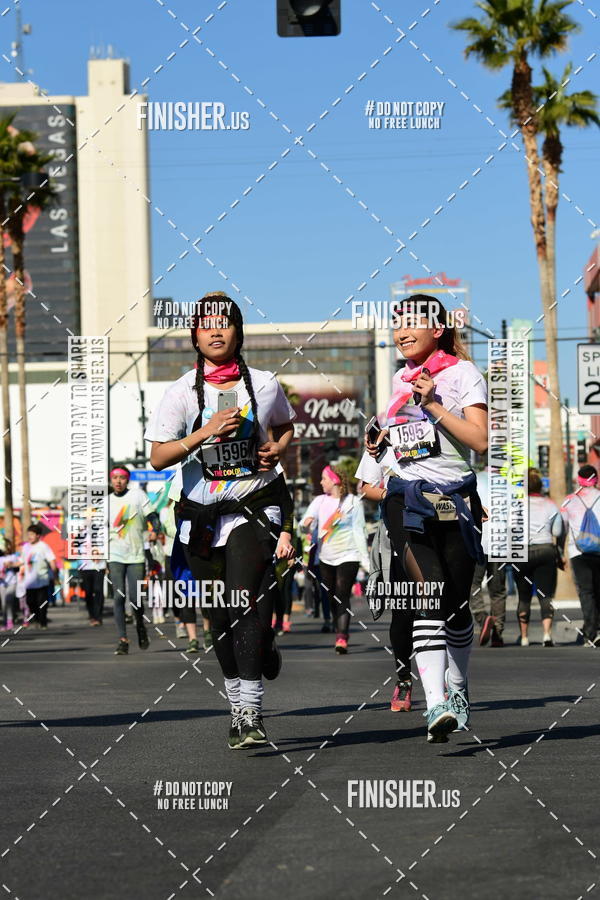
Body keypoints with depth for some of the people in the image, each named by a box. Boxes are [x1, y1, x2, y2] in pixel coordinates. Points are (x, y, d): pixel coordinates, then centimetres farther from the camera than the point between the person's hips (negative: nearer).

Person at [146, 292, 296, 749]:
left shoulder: (265, 384, 2)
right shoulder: (183, 392, -1)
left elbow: (286, 427, 22)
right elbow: (158, 457, -5)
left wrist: (276, 448, 0)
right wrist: (206, 432, -17)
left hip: (257, 505, -2)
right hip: (203, 513, 2)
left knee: (246, 599, -20)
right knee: (221, 615, 9)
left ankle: (251, 711, -21)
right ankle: (239, 706, 28)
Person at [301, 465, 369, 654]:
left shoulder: (353, 502, -2)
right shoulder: (320, 501, 9)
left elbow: (359, 532, -1)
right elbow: (305, 523, 5)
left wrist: (365, 559, -4)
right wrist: (306, 523, -21)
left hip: (348, 556, -5)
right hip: (326, 558, 5)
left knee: (343, 596, -15)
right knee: (332, 598, 7)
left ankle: (342, 638, -23)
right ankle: (339, 631, 20)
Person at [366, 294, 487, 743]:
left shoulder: (463, 373, -1)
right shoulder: (401, 379, 16)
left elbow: (480, 440, -11)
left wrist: (434, 405, -16)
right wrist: (381, 442, 12)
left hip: (456, 497, -2)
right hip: (407, 499, 2)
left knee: (456, 602, 5)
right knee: (430, 596, -16)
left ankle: (458, 691, 29)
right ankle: (437, 705, -26)